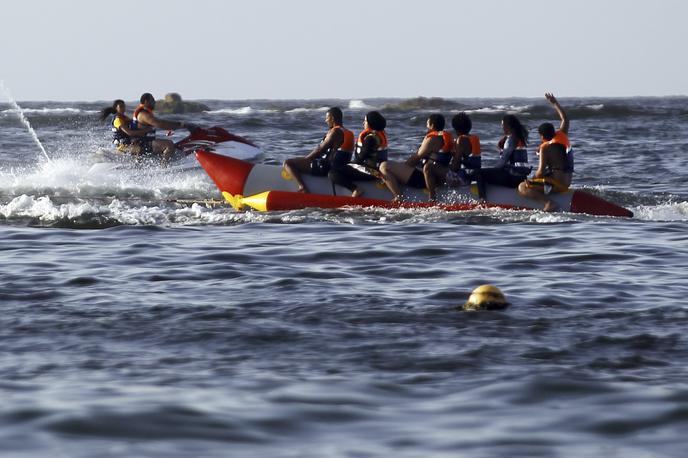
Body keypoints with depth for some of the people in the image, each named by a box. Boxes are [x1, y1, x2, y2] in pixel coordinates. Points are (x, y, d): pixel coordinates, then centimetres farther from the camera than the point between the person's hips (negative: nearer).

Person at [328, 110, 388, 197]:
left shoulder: (370, 138, -18)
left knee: (333, 173, -18)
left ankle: (355, 189, -30)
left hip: (370, 171, -10)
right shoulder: (381, 134, 12)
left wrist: (351, 163, 3)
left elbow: (360, 158, -16)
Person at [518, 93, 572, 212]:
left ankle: (548, 201, -32)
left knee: (523, 187, -18)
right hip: (567, 183, 9)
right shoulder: (561, 135, 6)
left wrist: (531, 180, -2)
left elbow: (541, 171, -18)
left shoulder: (546, 148, -14)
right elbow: (565, 118, 24)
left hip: (556, 183, -9)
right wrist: (555, 103, 31)